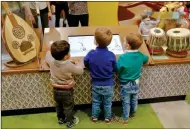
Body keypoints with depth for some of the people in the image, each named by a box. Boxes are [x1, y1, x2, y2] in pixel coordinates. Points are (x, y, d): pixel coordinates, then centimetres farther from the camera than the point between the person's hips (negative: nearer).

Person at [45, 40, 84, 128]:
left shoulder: (51, 61, -18)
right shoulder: (69, 65, -31)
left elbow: (48, 54, 6)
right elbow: (80, 71, -14)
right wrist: (78, 64, 2)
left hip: (56, 90, 5)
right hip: (66, 91, -5)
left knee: (58, 106, 28)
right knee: (68, 108, 18)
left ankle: (61, 119, 49)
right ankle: (70, 122, 38)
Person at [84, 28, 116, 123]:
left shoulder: (91, 54, -21)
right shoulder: (111, 55, -23)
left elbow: (86, 64, -1)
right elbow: (115, 69, -7)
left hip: (95, 84, 1)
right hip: (108, 85, -1)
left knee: (96, 102, 23)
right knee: (107, 103, 21)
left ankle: (94, 117, 38)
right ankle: (107, 118, 38)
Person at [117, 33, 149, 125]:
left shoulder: (123, 57, -29)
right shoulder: (140, 55, -12)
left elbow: (117, 69, -21)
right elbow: (146, 59, 10)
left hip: (126, 85, -5)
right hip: (136, 83, 5)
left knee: (126, 102, 13)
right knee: (134, 99, 26)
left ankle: (125, 119, 28)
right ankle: (133, 113, 49)